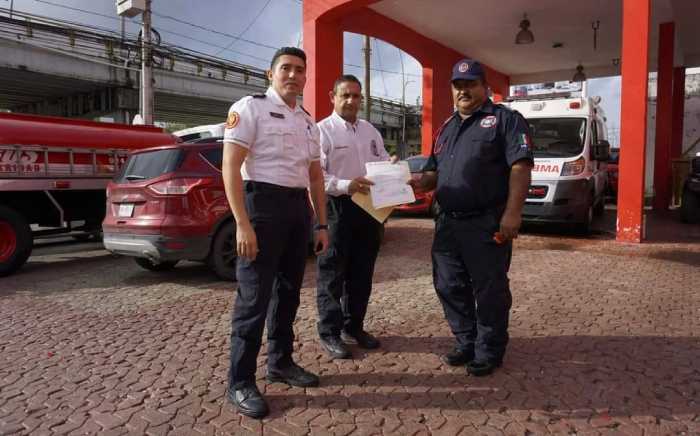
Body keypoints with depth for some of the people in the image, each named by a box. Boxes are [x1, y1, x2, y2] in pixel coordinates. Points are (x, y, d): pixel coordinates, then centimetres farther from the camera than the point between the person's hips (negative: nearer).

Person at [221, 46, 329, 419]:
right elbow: (230, 167, -14)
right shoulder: (250, 108, -6)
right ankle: (240, 383, 8)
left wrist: (321, 224, 15)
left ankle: (280, 362, 31)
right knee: (254, 297, -4)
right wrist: (243, 224, -21)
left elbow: (315, 175, 21)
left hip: (299, 208, 8)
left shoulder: (308, 122, 17)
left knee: (288, 291, 15)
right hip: (263, 203, -8)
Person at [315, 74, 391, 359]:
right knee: (333, 273, 1)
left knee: (362, 272, 14)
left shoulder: (371, 131, 16)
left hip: (369, 206, 7)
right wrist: (345, 185, -30)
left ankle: (353, 327, 28)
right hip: (337, 207, -7)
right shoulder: (323, 130, -6)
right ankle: (330, 333, 13)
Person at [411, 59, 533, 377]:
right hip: (447, 223, 7)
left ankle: (489, 352, 19)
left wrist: (512, 213, -21)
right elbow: (434, 172, 24)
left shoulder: (505, 119, -1)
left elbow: (520, 167, -11)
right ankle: (467, 344, 29)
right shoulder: (446, 128, 20)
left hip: (486, 225, -7)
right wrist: (418, 183, 2)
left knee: (489, 292, 3)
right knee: (450, 288, 13)